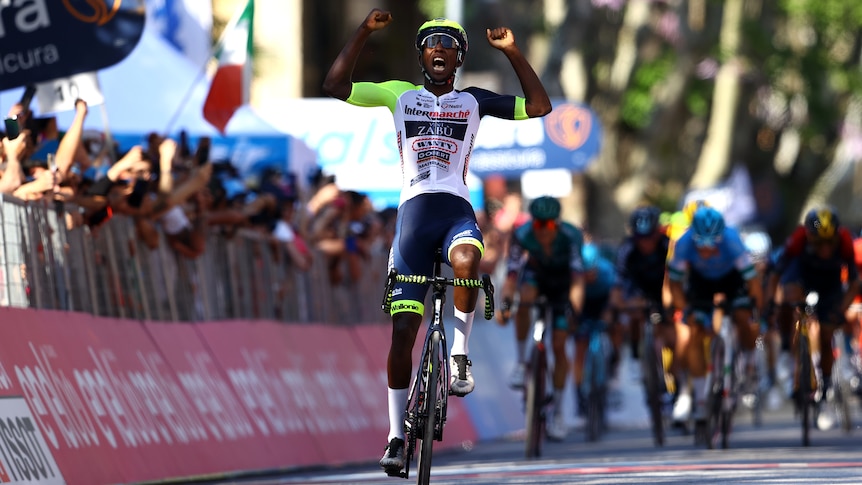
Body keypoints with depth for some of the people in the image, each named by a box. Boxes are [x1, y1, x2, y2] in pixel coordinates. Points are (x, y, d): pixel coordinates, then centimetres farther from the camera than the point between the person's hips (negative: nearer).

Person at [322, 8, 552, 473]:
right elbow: (336, 85, 3)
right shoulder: (400, 95, 13)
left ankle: (459, 353, -15)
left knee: (466, 262, -39)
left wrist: (512, 52, 3)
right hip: (413, 210, 0)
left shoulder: (473, 100, 14)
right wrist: (365, 30, -3)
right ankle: (396, 437, 3)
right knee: (402, 329, -5)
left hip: (456, 208, 0)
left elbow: (539, 106, 9)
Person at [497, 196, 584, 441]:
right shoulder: (522, 236, -32)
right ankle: (520, 363, -18)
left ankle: (558, 412, 5)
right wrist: (504, 305, -52)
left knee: (559, 347, -6)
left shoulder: (571, 237, -35)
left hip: (561, 282, -1)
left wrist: (574, 308, -59)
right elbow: (511, 276, -35)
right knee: (524, 300, -36)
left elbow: (577, 278, -43)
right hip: (535, 273, 1)